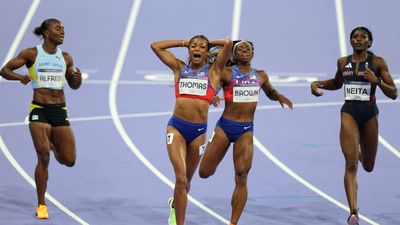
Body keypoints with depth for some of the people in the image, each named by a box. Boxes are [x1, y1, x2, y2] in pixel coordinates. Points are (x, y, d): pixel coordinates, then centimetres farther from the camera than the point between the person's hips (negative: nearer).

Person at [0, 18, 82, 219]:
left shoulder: (65, 58, 10)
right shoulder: (32, 54, 0)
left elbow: (73, 85, 21)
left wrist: (78, 79, -3)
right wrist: (20, 77, -19)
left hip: (60, 112, 4)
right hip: (39, 110, -4)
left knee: (69, 161, -2)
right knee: (43, 157, -17)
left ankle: (53, 145, 35)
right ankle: (41, 206, -5)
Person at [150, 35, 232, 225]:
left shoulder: (213, 71, 9)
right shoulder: (180, 68, 12)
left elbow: (228, 44, -2)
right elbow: (156, 46, 13)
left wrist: (209, 43, 14)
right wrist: (184, 42, 17)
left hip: (198, 131, 1)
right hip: (176, 127, -1)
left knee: (186, 180, 15)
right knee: (181, 177, -16)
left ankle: (175, 204, 46)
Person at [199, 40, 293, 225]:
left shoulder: (260, 76, 10)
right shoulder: (226, 73, -2)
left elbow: (270, 93, 28)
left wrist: (280, 97, 6)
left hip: (246, 130, 2)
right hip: (225, 126, -2)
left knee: (241, 178, -7)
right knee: (204, 173, 3)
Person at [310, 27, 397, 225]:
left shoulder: (377, 62, -3)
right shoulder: (343, 62, 6)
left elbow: (393, 94, -5)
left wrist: (377, 81, -21)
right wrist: (318, 83, 8)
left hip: (369, 114, 0)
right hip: (349, 112, 0)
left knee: (368, 167, 14)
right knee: (351, 164, -14)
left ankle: (361, 153, 53)